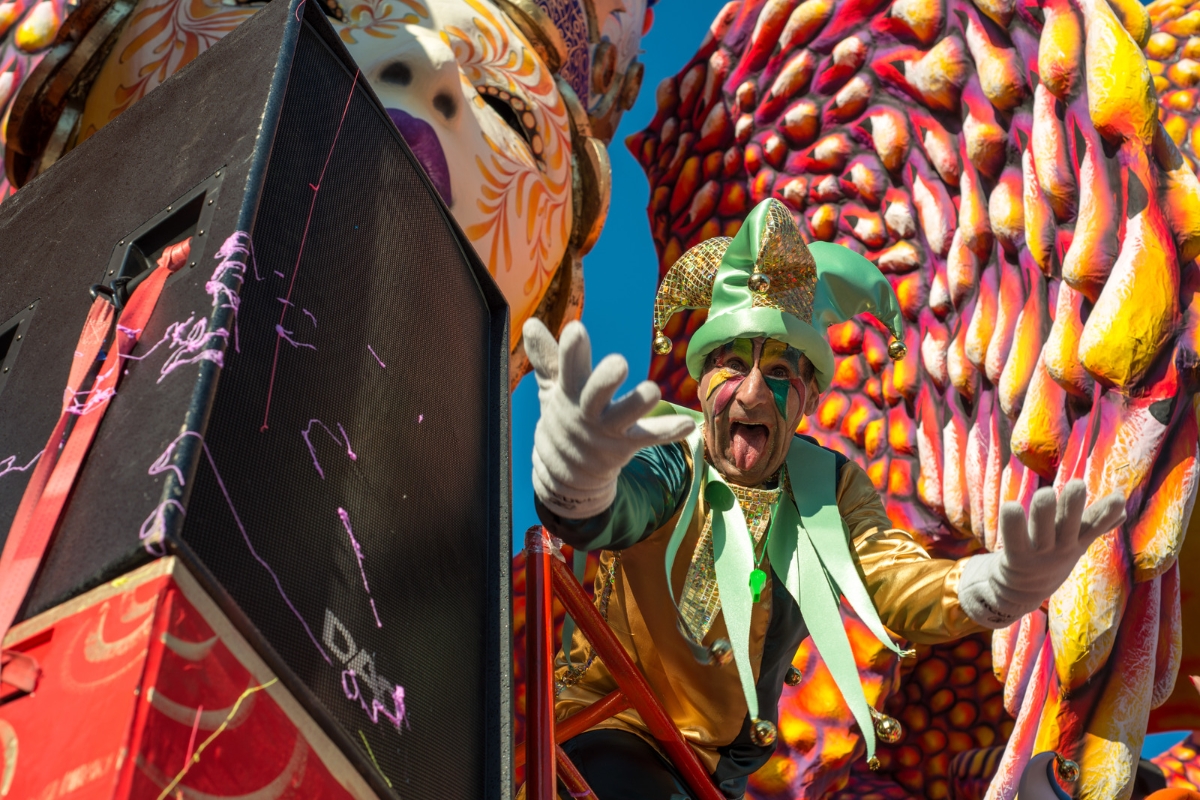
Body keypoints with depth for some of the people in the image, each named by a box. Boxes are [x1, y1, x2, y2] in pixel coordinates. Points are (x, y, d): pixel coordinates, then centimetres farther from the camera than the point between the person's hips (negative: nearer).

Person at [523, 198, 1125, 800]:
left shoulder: (829, 485, -3)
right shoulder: (668, 463, -17)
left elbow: (901, 588, -15)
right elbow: (588, 515, -38)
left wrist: (1004, 584, -36)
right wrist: (579, 461, -63)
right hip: (612, 732, -4)